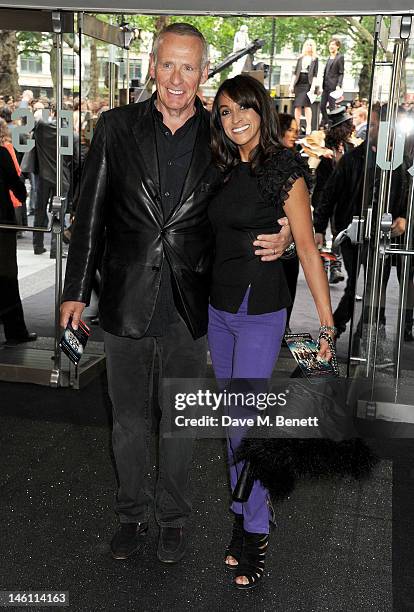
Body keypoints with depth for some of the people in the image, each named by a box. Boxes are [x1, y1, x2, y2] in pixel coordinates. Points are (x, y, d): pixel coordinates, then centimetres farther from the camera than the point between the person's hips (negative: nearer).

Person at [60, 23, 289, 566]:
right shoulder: (116, 126, -2)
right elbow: (90, 214, 0)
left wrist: (279, 238, -14)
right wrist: (76, 292, 0)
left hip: (189, 307, 0)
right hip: (126, 302, 0)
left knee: (180, 420, 15)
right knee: (128, 420, 15)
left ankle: (173, 517, 36)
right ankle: (132, 514, 37)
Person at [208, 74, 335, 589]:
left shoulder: (282, 167, -10)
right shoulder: (225, 169, 9)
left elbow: (306, 247, -13)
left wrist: (326, 321, -15)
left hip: (261, 309, -6)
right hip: (219, 305, 7)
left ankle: (255, 533, 13)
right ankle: (245, 513, 28)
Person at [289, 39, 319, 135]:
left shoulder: (315, 59, 6)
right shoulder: (300, 58, 15)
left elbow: (315, 75, -1)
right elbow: (295, 72, 14)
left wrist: (313, 87, -11)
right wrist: (292, 84, 5)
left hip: (308, 84, -4)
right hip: (298, 84, 4)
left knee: (307, 105, -12)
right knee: (297, 106, 2)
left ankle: (309, 127, -12)